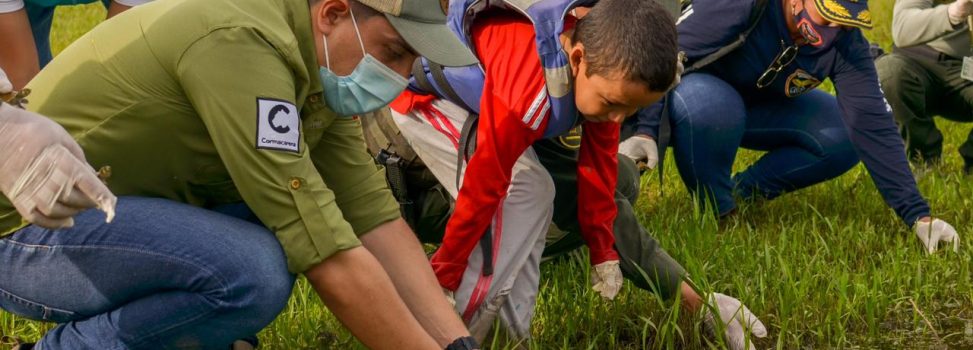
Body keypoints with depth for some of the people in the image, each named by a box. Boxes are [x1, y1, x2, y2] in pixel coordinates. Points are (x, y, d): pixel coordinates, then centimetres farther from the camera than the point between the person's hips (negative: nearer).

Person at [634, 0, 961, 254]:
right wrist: (646, 130, -46)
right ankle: (716, 211, -14)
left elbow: (872, 126, -21)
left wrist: (918, 215, -26)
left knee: (846, 138, -15)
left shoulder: (846, 42, -19)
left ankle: (741, 192, -1)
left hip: (763, 107, 5)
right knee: (710, 104, -40)